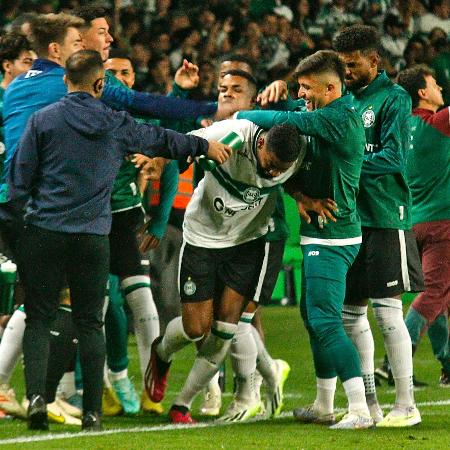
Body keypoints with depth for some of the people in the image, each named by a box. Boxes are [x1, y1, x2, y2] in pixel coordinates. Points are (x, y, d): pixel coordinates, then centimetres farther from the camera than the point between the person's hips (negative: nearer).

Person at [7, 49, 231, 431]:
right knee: (90, 323, 8)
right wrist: (205, 146, 35)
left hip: (44, 231, -1)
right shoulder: (117, 124, 5)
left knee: (38, 317, 5)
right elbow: (160, 139, 20)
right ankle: (92, 411, 6)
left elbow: (20, 177, -1)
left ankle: (37, 396, -13)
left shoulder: (43, 120, -1)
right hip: (93, 237, 1)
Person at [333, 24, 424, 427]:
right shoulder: (343, 99, 13)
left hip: (385, 216, -7)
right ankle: (369, 405, 16)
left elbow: (392, 159, -15)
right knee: (351, 313, 8)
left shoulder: (393, 98, -7)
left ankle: (406, 406, 0)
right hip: (348, 219, 7)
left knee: (387, 311, -7)